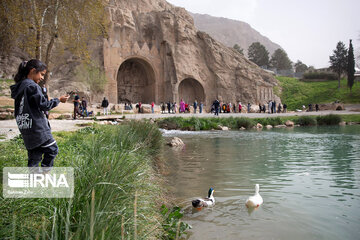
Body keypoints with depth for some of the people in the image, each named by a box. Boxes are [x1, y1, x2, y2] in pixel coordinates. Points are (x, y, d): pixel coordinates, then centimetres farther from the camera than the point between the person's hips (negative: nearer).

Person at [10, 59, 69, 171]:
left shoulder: (19, 87, 13)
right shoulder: (33, 86, -14)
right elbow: (43, 105, -15)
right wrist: (59, 100, -3)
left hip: (26, 129, 9)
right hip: (38, 128, -9)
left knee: (34, 156, 13)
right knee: (52, 149, 5)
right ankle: (44, 171, 3)